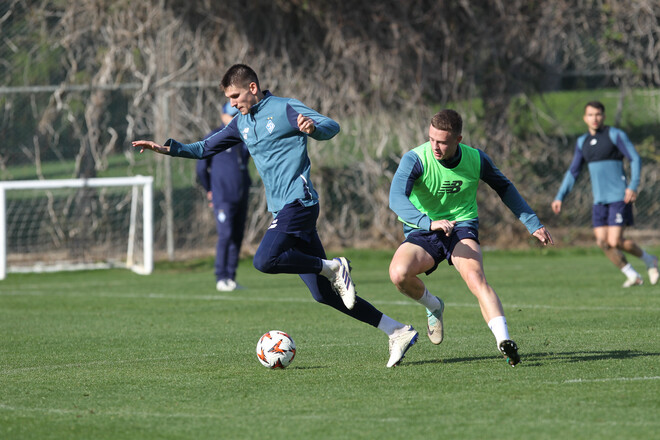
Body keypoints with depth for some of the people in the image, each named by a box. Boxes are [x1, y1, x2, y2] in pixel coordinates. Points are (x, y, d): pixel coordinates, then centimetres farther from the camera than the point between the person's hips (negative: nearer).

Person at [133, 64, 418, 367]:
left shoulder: (285, 108, -4)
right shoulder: (242, 123, 19)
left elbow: (331, 127, -14)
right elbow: (206, 148, 25)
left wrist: (312, 127, -36)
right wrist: (168, 148, 11)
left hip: (298, 201, -8)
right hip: (281, 207, 8)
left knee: (265, 260, -29)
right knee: (323, 295, 2)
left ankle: (333, 268, -12)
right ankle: (398, 332, 5)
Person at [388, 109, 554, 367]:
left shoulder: (476, 160, -6)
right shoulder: (415, 159, -17)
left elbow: (504, 188, 13)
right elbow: (396, 198, -32)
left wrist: (532, 224, 11)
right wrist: (429, 222, -49)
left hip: (462, 227, 0)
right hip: (421, 231, 0)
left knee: (475, 276, -30)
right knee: (399, 273, -29)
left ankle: (503, 340, -41)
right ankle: (433, 306, 4)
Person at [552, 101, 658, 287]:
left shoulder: (615, 135, -5)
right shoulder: (582, 142, 13)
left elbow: (635, 159, -8)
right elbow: (573, 172, 20)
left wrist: (633, 186, -21)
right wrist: (559, 197, 13)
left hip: (619, 197, -6)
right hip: (599, 200, 6)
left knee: (615, 242, -14)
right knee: (603, 243, -4)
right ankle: (632, 275, 10)